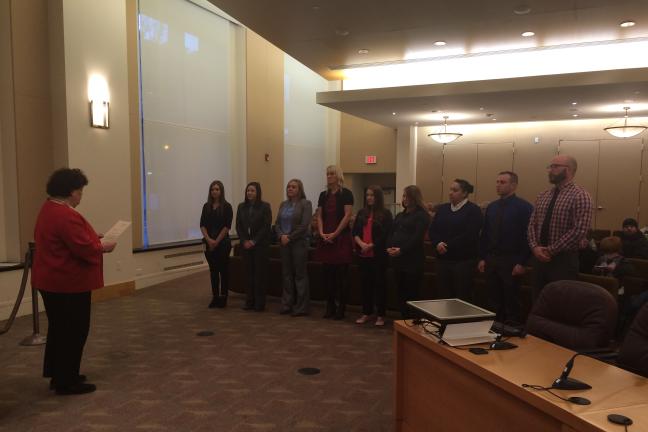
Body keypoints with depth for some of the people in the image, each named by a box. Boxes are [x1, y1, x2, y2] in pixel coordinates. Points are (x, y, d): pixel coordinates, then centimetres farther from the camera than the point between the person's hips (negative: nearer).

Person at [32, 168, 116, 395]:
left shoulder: (48, 210, 11)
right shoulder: (66, 216, -24)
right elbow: (84, 249, -27)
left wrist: (95, 241, 10)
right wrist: (103, 246, -9)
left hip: (52, 281, 11)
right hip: (68, 283, -11)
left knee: (60, 329, 19)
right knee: (73, 331, 1)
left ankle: (59, 375, 30)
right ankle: (66, 382, 11)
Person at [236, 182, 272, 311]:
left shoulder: (265, 206, -3)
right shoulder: (241, 207, 9)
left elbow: (267, 226, -8)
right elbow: (238, 226, 8)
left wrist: (254, 241, -12)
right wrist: (244, 241, -5)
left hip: (261, 245, -4)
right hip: (246, 245, 4)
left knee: (260, 273, -1)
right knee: (248, 273, 6)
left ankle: (260, 303, 6)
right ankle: (249, 302, 13)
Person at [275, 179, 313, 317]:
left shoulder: (305, 204, -4)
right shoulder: (283, 204, 14)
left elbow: (304, 225, -13)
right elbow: (277, 223, 9)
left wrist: (289, 237, -13)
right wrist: (281, 236, -9)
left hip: (299, 242, -5)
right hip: (284, 243, 6)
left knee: (300, 274, -1)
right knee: (286, 274, 9)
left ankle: (301, 307, 6)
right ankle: (287, 305, 16)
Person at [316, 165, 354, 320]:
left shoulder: (346, 194, -3)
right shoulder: (323, 195, 13)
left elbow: (347, 216, -10)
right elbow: (319, 216, 10)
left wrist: (334, 234, -14)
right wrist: (322, 233, -6)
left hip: (341, 238, -5)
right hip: (326, 240, 5)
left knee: (341, 275, -1)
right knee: (328, 274, 8)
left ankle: (341, 308, 6)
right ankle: (330, 307, 17)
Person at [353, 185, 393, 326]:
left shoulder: (386, 214, -2)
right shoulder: (362, 213, 12)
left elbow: (386, 235, -9)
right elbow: (355, 232, 6)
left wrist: (371, 246, -14)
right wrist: (361, 243, -12)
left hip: (379, 255, -4)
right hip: (364, 254, 4)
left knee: (379, 283, 3)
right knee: (366, 283, 10)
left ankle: (380, 315, 11)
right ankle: (366, 313, 21)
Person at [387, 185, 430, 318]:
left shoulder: (422, 215, -2)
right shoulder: (400, 215, 20)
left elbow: (417, 237, -13)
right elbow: (391, 233, 13)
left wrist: (402, 250, -20)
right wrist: (389, 247, -6)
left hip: (413, 260, -7)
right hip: (397, 259, 7)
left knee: (411, 294, -4)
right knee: (400, 292, 9)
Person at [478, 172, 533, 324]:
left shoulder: (524, 207, -7)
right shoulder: (491, 207, 11)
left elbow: (528, 236, -10)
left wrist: (521, 262, -14)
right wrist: (482, 258, 8)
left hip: (511, 261, -5)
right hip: (491, 259, 5)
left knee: (511, 300, 4)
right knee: (493, 300, 12)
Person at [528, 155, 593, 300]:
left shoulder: (580, 196, -10)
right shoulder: (543, 196, 12)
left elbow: (579, 230, -18)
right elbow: (532, 224, 10)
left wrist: (551, 250, -15)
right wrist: (535, 247, -8)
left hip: (564, 260, -6)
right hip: (540, 257, 6)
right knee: (538, 302, 12)